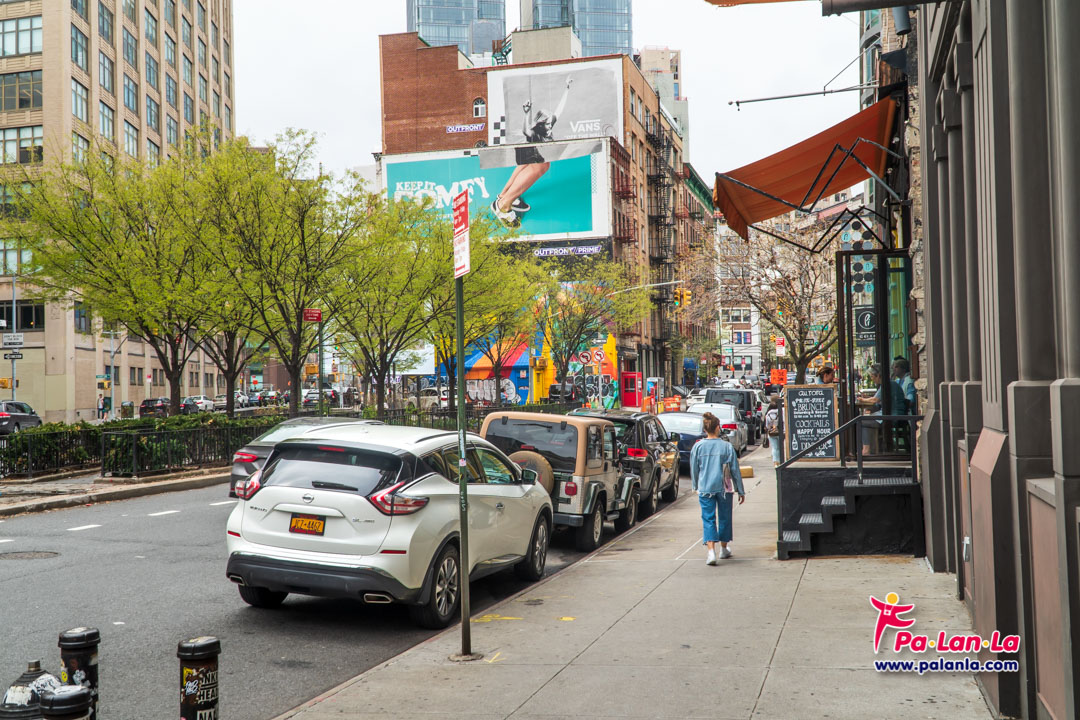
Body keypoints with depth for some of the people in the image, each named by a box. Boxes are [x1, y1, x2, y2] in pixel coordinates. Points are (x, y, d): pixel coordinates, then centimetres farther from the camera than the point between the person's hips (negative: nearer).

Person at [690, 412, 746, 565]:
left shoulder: (698, 447, -4)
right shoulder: (726, 446, -6)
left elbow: (694, 469, 5)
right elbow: (735, 470, -1)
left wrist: (696, 486, 22)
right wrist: (741, 491, 7)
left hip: (705, 488, 0)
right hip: (724, 488, 0)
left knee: (708, 519, 1)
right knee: (724, 517, 15)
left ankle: (711, 551, -15)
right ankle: (724, 549, 28)